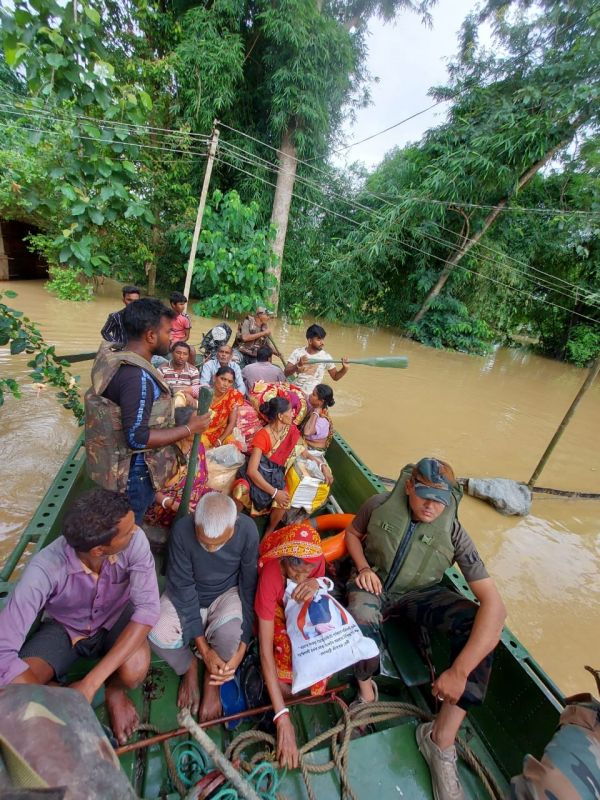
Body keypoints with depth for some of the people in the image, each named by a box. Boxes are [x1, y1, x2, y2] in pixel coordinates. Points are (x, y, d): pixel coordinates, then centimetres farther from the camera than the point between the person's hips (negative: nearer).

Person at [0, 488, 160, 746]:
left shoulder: (134, 540, -33)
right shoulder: (45, 569, -35)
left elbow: (148, 606, -33)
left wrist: (91, 683, -36)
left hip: (115, 619, 0)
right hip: (64, 628, 0)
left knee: (135, 671, -30)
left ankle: (114, 691, 7)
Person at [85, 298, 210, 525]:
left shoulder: (119, 363, 1)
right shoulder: (137, 377, -30)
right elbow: (137, 437, -30)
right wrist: (190, 428, -23)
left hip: (122, 465, 9)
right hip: (135, 471, -9)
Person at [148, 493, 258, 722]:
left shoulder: (247, 530, -28)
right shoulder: (182, 530, -30)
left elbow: (250, 587, -19)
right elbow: (183, 589, -22)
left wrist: (242, 648, -21)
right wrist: (204, 649, -23)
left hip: (227, 593, 0)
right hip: (186, 596, 1)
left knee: (230, 631, -31)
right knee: (157, 634, -26)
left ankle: (213, 679, 6)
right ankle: (189, 667, 10)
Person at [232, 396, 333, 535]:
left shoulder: (292, 431, -5)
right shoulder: (262, 436, -22)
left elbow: (305, 454, 7)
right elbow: (252, 470, -26)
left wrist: (322, 466, -11)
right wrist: (274, 492, -32)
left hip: (275, 475, 4)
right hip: (257, 473, -3)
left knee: (283, 501, -27)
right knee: (240, 492, -34)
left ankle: (270, 530, 4)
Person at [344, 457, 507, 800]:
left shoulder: (453, 533, -21)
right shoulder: (380, 505, -20)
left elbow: (494, 604, -27)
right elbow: (353, 533, 3)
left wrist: (459, 672, -34)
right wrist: (363, 567, -16)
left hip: (418, 593, 1)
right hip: (373, 582, -1)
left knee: (478, 624, -26)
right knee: (362, 620, -36)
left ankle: (441, 739, -16)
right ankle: (367, 690, -1)